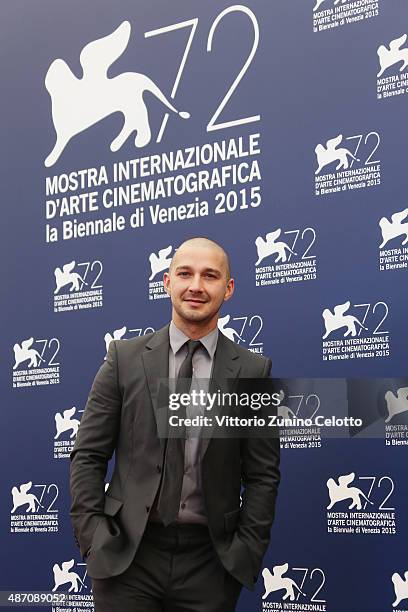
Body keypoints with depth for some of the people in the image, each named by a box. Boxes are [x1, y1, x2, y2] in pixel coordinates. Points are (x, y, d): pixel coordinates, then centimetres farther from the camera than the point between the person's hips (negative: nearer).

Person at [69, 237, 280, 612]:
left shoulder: (253, 370, 1)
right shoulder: (125, 357, 2)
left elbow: (262, 475, 3)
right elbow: (88, 456, 3)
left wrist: (247, 553, -4)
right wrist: (91, 538, -4)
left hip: (209, 560, 0)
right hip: (126, 554, 0)